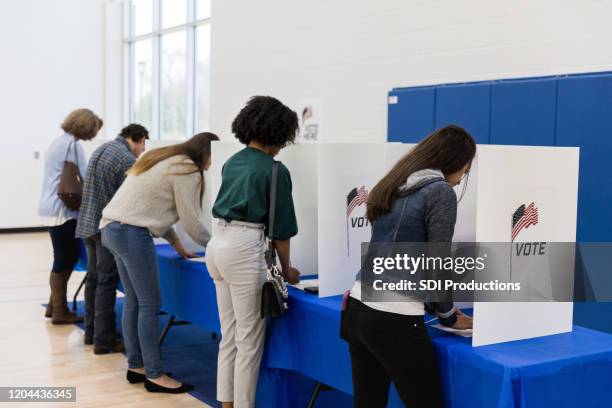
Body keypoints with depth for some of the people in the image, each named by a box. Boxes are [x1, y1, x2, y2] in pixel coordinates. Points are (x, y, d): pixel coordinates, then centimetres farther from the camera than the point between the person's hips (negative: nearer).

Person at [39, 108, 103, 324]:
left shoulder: (60, 141, 15)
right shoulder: (73, 144, -15)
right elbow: (84, 179, -16)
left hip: (54, 208, 9)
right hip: (62, 210, -9)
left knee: (70, 256, 15)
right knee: (63, 260, -1)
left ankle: (54, 305, 22)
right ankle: (60, 312, 8)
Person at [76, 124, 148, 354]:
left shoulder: (101, 149, 14)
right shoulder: (127, 159, -14)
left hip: (88, 223, 9)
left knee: (93, 278, 16)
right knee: (107, 283, -4)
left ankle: (91, 332, 24)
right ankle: (103, 340, 0)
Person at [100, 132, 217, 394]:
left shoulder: (165, 159, 20)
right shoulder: (187, 171, -9)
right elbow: (190, 221, -8)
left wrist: (176, 244, 22)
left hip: (112, 227, 10)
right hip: (132, 233, -10)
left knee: (133, 301, 14)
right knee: (150, 305, -4)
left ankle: (135, 366, 21)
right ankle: (154, 375, 2)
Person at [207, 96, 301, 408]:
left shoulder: (232, 162, 15)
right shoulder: (275, 171, -7)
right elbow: (280, 227, -4)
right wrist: (286, 270, 11)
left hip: (217, 243, 8)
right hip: (244, 249, -8)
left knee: (229, 335, 16)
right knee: (249, 339, 2)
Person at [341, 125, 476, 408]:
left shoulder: (393, 186, 16)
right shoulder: (440, 191, -8)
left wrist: (435, 305, 25)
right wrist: (448, 315, 6)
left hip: (358, 309, 8)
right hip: (393, 320, -8)